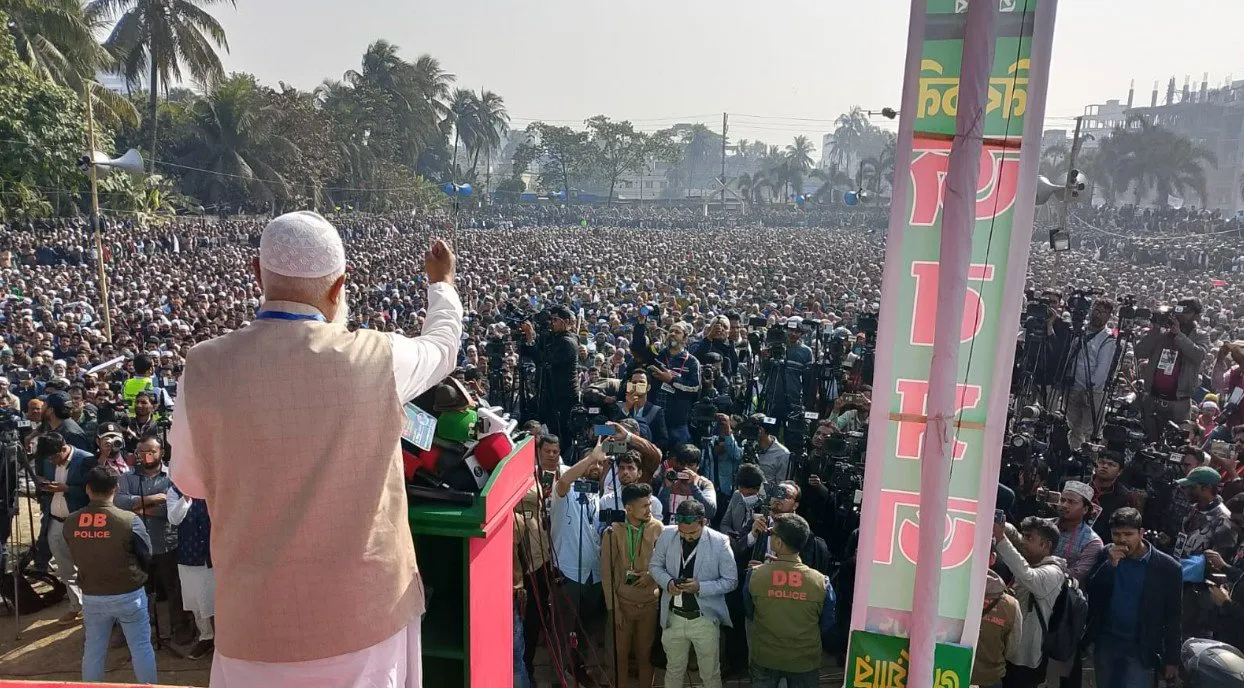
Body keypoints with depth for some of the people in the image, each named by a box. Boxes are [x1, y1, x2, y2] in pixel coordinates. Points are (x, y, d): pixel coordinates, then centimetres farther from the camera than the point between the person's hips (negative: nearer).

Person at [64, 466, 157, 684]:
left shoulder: (70, 523, -9)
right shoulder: (130, 520, -20)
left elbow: (77, 556, 7)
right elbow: (147, 557, -8)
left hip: (91, 597, 4)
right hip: (129, 595, -3)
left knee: (93, 650, 18)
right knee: (141, 648, 10)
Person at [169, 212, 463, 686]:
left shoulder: (205, 368, -12)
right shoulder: (378, 358, -15)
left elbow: (190, 482, 5)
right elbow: (442, 346, 10)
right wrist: (443, 282, 28)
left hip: (258, 621, 1)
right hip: (367, 610, 0)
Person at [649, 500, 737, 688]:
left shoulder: (720, 542, -17)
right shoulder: (667, 535, -9)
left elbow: (731, 580, -10)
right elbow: (655, 565, 4)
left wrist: (701, 587, -25)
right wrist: (667, 582, -18)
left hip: (705, 618, -2)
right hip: (673, 617, 2)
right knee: (674, 671, 21)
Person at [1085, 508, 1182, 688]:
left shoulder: (1167, 567, -11)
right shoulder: (1106, 555, -3)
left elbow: (1172, 617, -5)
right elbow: (1090, 593, -10)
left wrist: (1172, 659, -2)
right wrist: (1110, 564, -21)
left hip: (1141, 648, -3)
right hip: (1106, 642, 3)